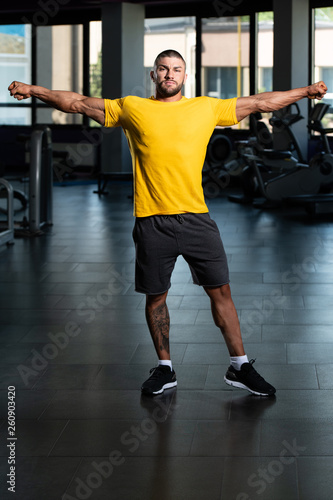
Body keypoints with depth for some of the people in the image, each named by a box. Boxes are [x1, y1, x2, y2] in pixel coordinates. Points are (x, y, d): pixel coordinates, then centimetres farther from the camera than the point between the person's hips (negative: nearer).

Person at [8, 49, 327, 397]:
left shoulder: (207, 108, 8)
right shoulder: (131, 108, 6)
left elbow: (258, 103, 12)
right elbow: (79, 103, 10)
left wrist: (305, 92, 11)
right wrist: (34, 91, 8)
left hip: (195, 218, 1)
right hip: (152, 221, 0)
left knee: (220, 290, 2)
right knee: (155, 296, 8)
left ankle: (240, 368, 12)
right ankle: (164, 368, 23)